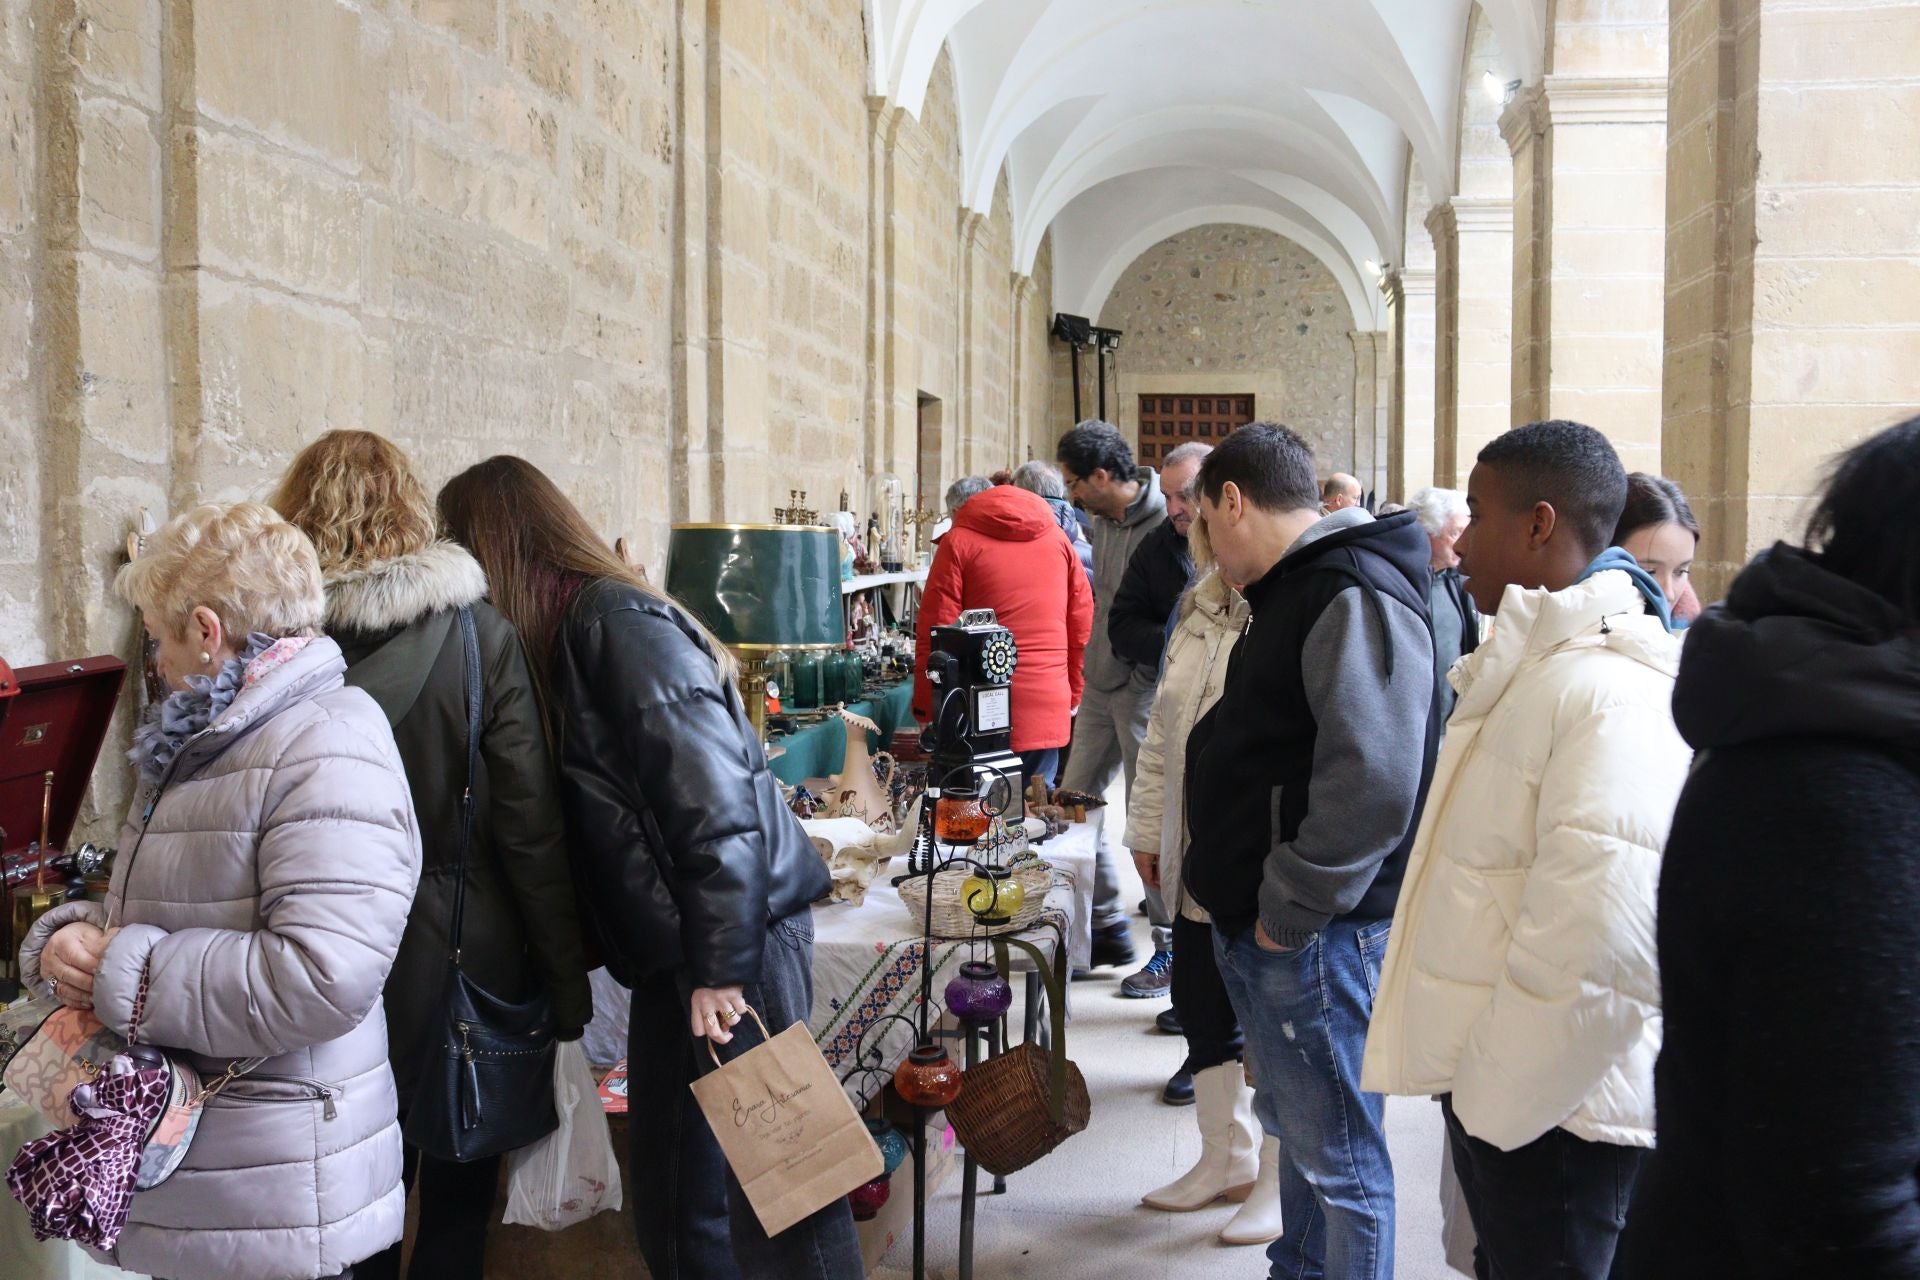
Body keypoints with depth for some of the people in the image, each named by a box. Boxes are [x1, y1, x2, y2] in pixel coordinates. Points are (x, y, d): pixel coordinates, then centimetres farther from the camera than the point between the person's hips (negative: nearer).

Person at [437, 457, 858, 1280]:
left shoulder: (616, 620, -14)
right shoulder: (574, 626, 13)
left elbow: (714, 799, -20)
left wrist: (720, 966, -20)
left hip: (740, 928, -9)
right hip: (678, 941, 9)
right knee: (669, 1183, 16)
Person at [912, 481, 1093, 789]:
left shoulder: (958, 542, 0)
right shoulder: (1057, 539, 12)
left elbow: (936, 631, -5)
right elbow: (1081, 625, 12)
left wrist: (924, 706, 0)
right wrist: (1073, 693, 20)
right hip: (1049, 705, 4)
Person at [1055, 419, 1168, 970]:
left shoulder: (1165, 523, -19)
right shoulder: (1104, 519, 9)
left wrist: (1142, 678, -17)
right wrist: (1094, 665, 12)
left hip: (1142, 691, -9)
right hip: (1101, 685, 9)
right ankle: (1107, 926, 24)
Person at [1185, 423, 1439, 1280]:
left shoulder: (1352, 598, -19)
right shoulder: (1293, 591, 15)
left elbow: (1373, 778, -29)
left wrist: (1291, 912, -21)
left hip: (1314, 939, -10)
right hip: (1259, 925, 10)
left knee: (1339, 1159, 3)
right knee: (1296, 1127, 23)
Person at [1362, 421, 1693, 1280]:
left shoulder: (1611, 695, -22)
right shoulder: (1532, 668, 11)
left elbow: (1600, 949, -29)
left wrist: (1495, 1103, -18)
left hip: (1555, 1111, -9)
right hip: (1497, 1083, 9)